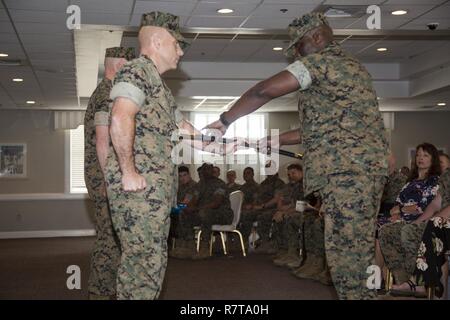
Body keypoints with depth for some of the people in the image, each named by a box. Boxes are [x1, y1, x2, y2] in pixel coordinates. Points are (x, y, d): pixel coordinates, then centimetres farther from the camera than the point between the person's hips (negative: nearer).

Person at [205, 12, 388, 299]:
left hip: (347, 169, -10)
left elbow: (264, 91, -12)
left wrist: (225, 120, 0)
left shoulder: (323, 60, -5)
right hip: (367, 168, 10)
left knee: (346, 257, -9)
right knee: (358, 253, 12)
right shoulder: (350, 65, 26)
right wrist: (276, 141, 27)